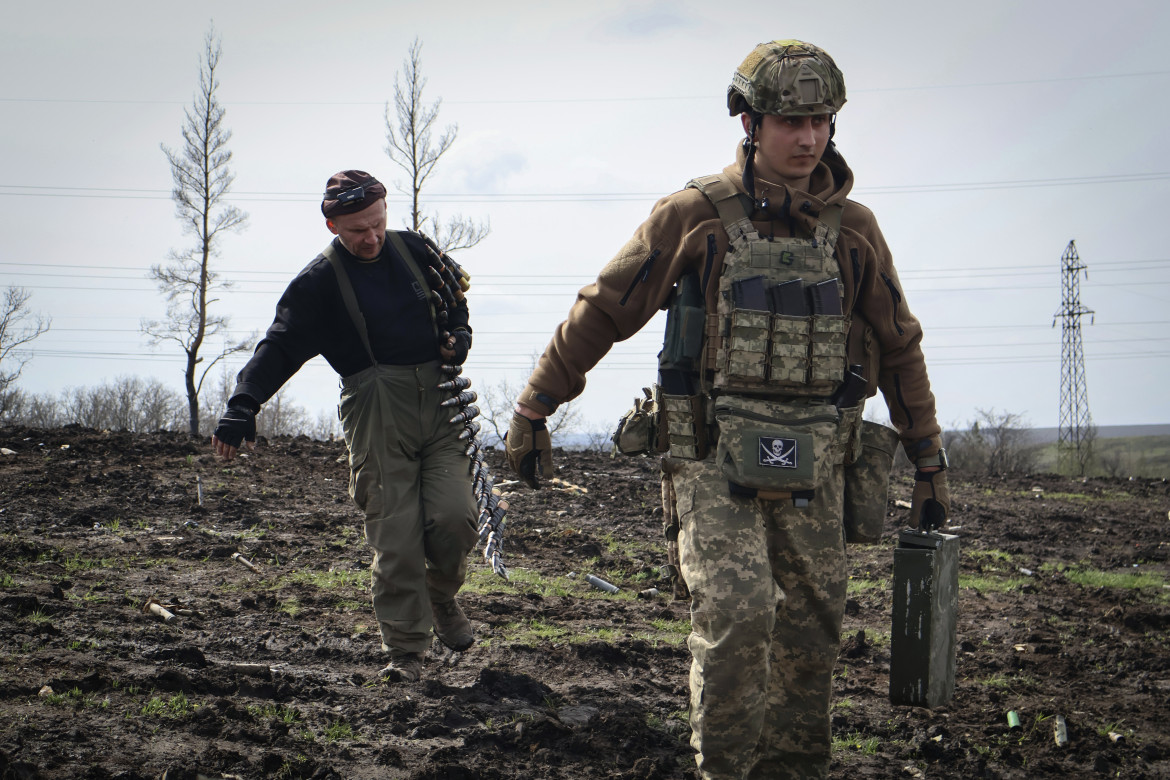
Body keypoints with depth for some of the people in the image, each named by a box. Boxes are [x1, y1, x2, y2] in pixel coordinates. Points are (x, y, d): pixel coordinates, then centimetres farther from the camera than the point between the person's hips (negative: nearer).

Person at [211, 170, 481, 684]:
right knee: (394, 535, -9)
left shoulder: (416, 251, 12)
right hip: (376, 414, -3)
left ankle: (442, 597, 19)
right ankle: (405, 649, 1)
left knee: (454, 515, -12)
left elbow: (457, 300, 28)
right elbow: (279, 348, -5)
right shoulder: (319, 283, 1)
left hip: (440, 400, 3)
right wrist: (242, 407, -19)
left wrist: (458, 338, 6)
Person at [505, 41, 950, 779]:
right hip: (716, 456, -4)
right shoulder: (695, 216, -2)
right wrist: (533, 409, 6)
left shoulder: (853, 228, 8)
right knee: (737, 615, -18)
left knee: (813, 628, 8)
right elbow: (601, 311, 5)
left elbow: (898, 347, 16)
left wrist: (930, 462, 15)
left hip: (813, 464, 4)